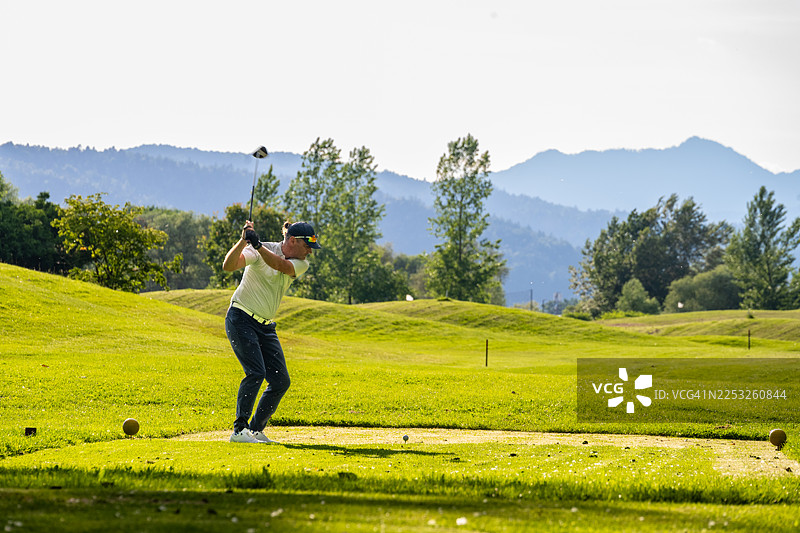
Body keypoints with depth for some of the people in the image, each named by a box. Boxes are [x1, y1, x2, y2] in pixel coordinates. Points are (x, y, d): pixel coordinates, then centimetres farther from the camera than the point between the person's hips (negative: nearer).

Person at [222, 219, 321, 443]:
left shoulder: (300, 264, 1)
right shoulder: (260, 252, -12)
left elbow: (281, 265, -22)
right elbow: (228, 266, -26)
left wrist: (257, 245, -37)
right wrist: (243, 241, -42)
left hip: (265, 326, 7)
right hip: (241, 319, -7)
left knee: (281, 380, -1)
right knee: (256, 372, -21)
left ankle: (256, 430, 10)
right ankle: (239, 430, -18)